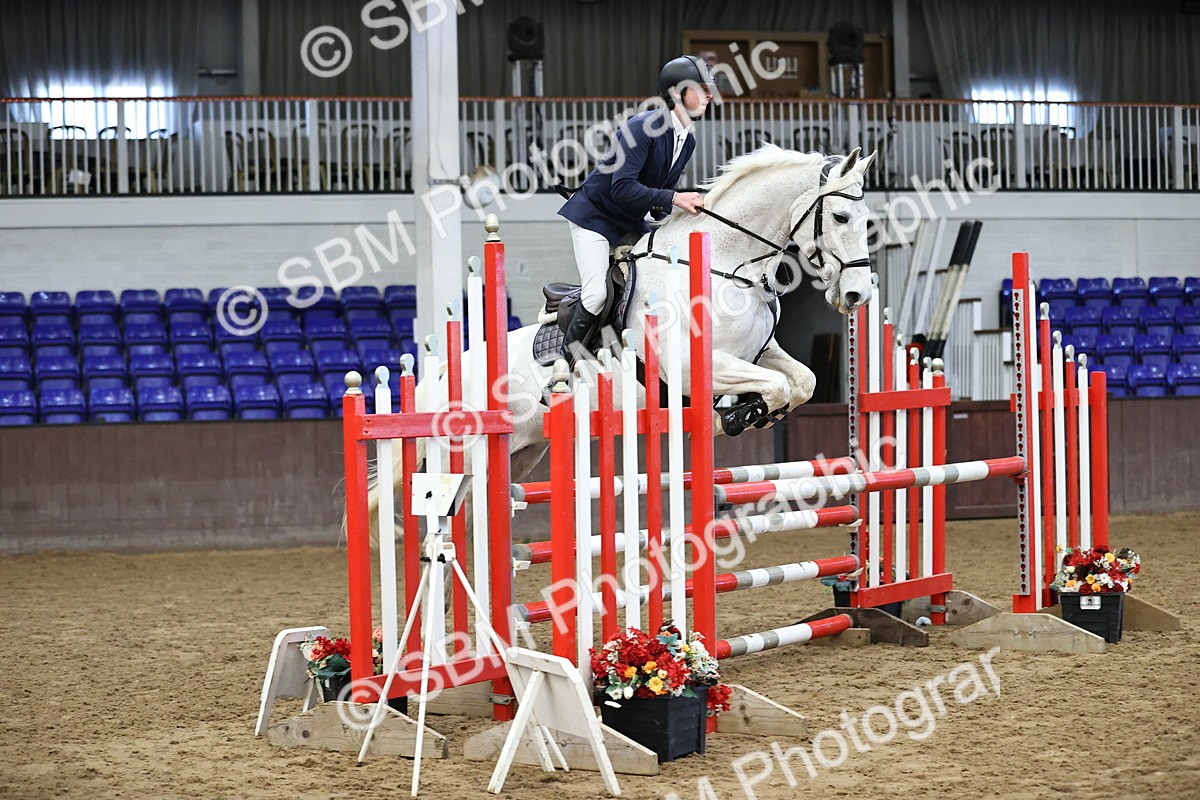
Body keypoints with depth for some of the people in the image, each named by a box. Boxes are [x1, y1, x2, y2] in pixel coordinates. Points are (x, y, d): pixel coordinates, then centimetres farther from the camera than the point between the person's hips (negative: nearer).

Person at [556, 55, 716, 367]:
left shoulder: (687, 141, 4)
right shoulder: (643, 127, -23)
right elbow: (622, 188, -31)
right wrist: (673, 199, -34)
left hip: (632, 224, 9)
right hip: (595, 215, -9)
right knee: (597, 295, -20)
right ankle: (564, 363, -3)